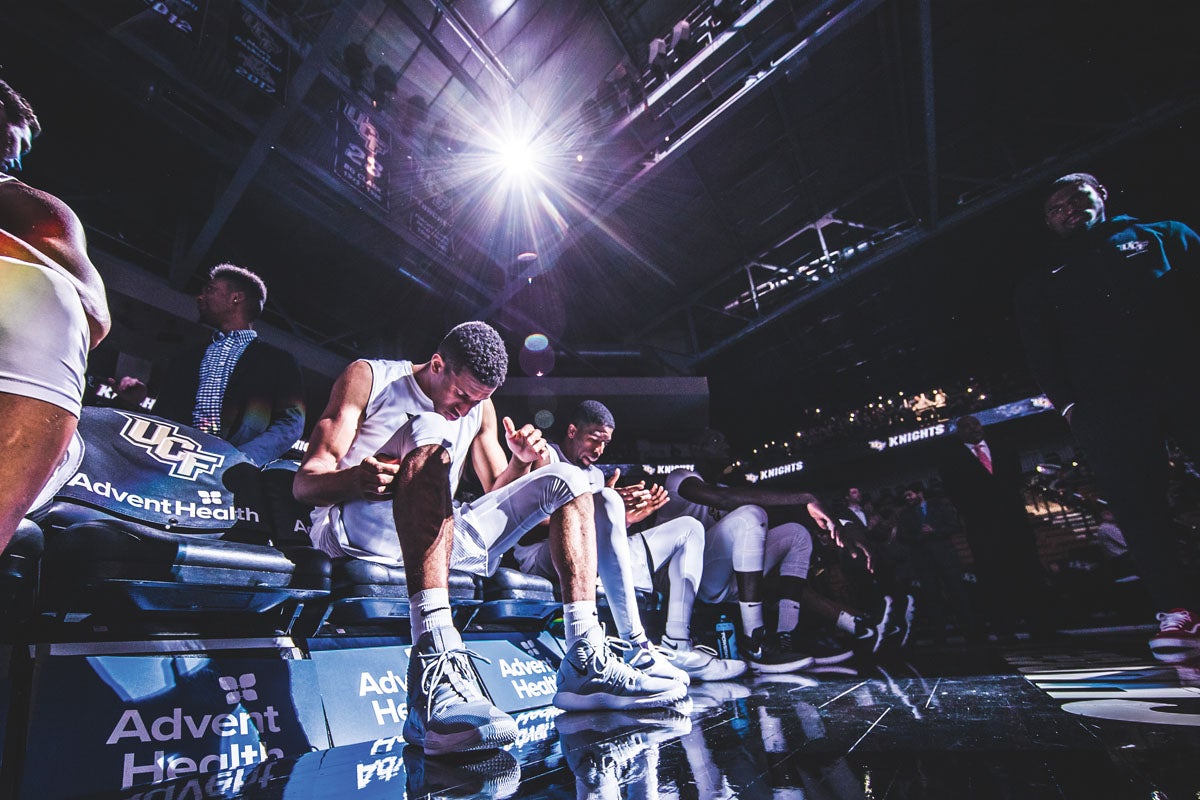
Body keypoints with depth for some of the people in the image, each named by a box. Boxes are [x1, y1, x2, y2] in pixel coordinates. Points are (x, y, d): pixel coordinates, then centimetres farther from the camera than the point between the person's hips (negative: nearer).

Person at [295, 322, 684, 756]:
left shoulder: (480, 408, 15)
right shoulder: (368, 378, 2)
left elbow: (496, 494, 17)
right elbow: (305, 482, -6)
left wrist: (521, 463, -5)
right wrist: (354, 479, -29)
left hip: (440, 536, 5)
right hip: (354, 528, -5)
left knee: (566, 480, -2)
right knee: (430, 431, -33)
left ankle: (584, 663, -17)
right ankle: (436, 662, -50)